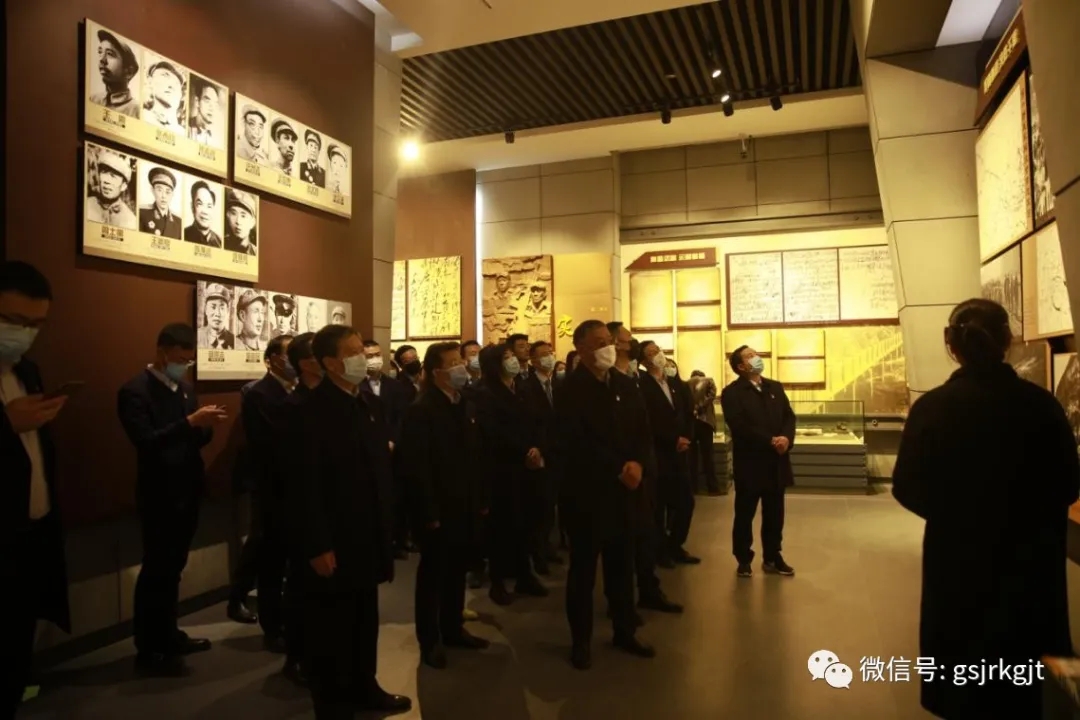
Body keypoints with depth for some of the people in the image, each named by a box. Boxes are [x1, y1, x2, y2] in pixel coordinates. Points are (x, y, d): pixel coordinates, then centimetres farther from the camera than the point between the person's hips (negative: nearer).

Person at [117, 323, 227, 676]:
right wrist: (190, 422, -29)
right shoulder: (135, 391, -12)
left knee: (173, 568, 17)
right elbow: (146, 442, -22)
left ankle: (169, 634, 30)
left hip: (188, 493, 7)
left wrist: (206, 426, -11)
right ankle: (148, 650, 13)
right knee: (155, 571, 1)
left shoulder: (186, 388, 11)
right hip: (159, 496, -7)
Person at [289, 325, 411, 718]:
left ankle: (363, 687, 38)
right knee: (330, 629, 9)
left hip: (367, 537, 8)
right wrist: (317, 546, -19)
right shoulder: (312, 409, -15)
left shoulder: (366, 404, 9)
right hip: (333, 542, -7)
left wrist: (386, 523, 11)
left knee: (365, 620, 20)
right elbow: (305, 485, -18)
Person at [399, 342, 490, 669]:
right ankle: (430, 639, 22)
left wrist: (482, 499, 9)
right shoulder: (421, 410, -14)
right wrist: (428, 512, -18)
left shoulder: (467, 406, 9)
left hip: (465, 507, 7)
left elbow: (476, 455, 11)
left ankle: (453, 628, 33)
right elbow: (416, 466, -17)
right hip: (438, 510, -7)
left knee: (457, 571, 17)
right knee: (432, 574, 8)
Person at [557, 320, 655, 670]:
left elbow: (643, 430, 7)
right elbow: (578, 443, -16)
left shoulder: (625, 385, 8)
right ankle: (581, 641, 20)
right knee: (583, 569, 7)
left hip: (625, 491, 5)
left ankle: (625, 632, 30)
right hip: (587, 492, -5)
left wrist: (637, 463, -12)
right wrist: (618, 470, -16)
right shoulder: (570, 390, -9)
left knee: (623, 566, 15)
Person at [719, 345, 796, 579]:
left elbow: (789, 416, 6)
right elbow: (740, 427, -18)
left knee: (774, 514, 13)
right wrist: (770, 441, -21)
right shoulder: (732, 393, -7)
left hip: (776, 462, 5)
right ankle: (744, 560, 19)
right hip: (750, 463, -5)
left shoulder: (775, 387, 12)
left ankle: (772, 558, 27)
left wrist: (786, 438, -14)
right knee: (745, 514, 6)